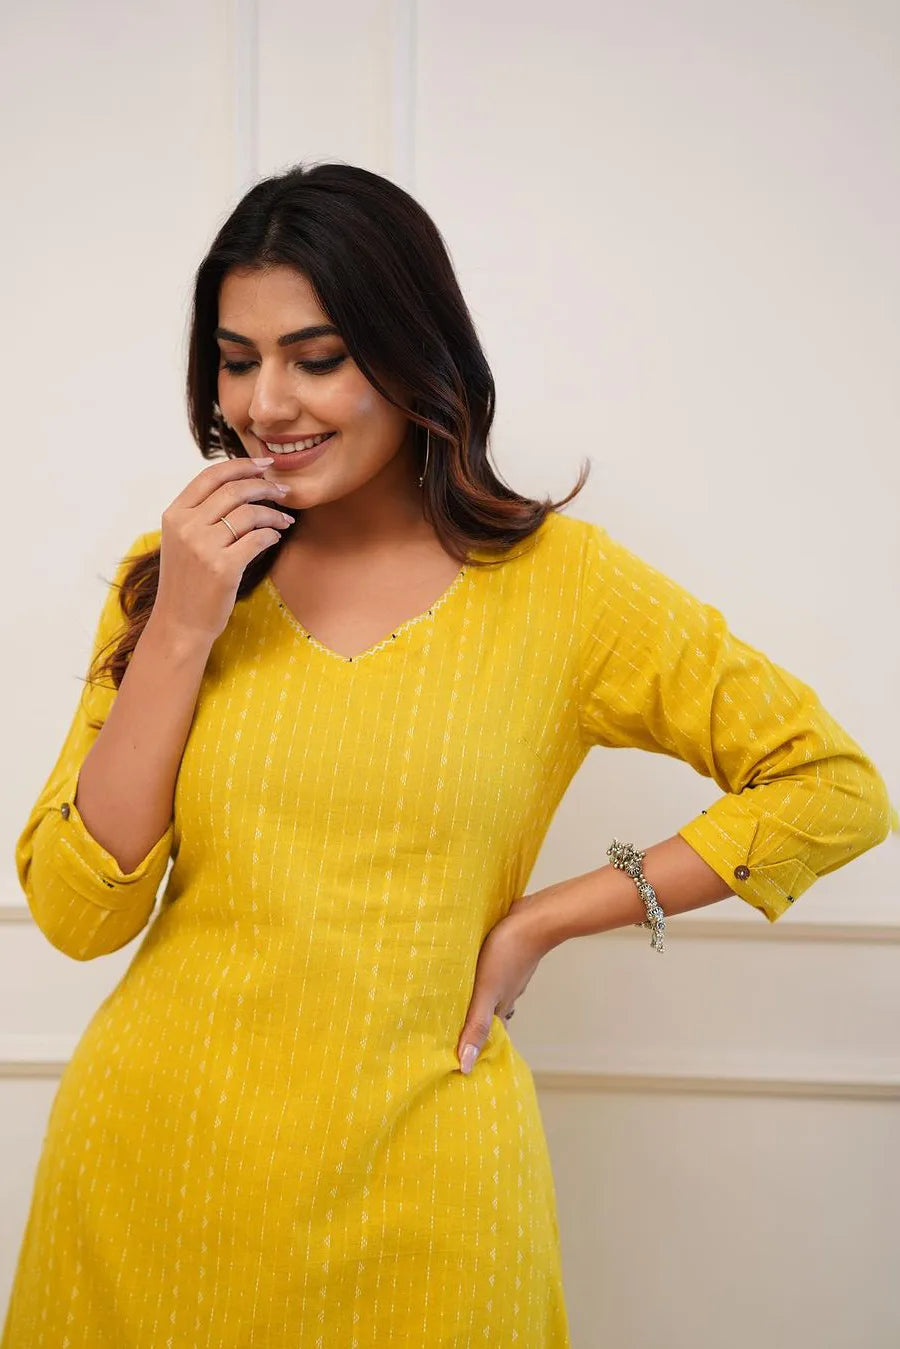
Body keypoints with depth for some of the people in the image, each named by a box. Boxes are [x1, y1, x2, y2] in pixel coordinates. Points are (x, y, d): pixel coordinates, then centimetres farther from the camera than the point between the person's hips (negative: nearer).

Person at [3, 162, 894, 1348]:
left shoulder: (558, 583, -6)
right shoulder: (175, 579, 1)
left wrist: (546, 920, -9)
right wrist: (182, 634, -14)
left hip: (409, 1187, -2)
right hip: (151, 1161, 3)